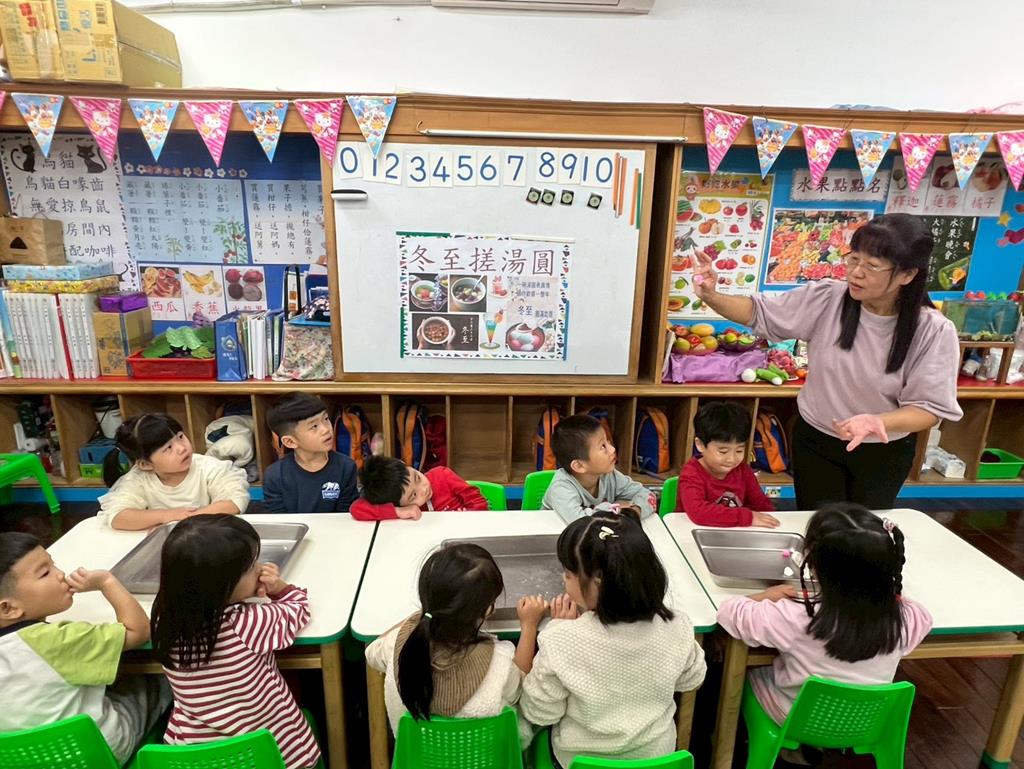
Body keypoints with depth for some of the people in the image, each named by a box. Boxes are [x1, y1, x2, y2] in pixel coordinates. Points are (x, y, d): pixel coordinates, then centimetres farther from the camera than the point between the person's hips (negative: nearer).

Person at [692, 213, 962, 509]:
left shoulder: (934, 332, -20)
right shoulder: (825, 298, -17)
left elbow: (930, 407, -17)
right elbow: (758, 312, -10)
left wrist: (879, 421, -38)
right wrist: (711, 296, -28)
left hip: (884, 452, 0)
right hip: (816, 441, 0)